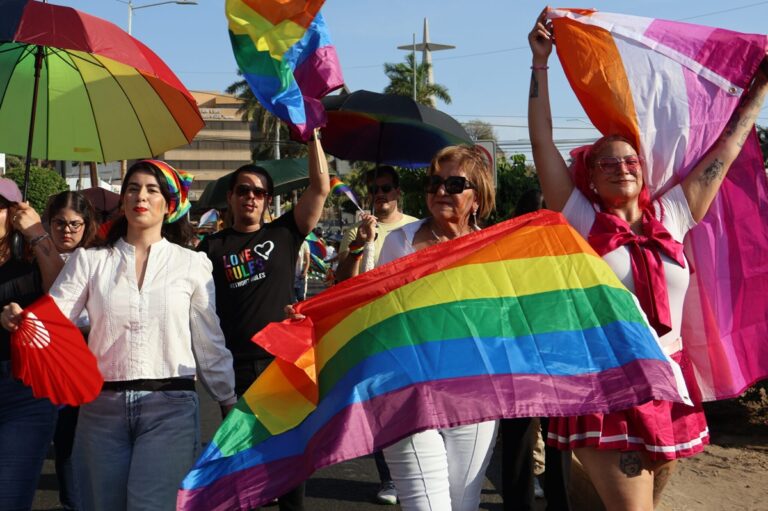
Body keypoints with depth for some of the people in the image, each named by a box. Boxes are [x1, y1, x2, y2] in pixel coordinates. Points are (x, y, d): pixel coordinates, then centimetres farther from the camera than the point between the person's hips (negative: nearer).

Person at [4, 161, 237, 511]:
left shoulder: (193, 264, 5)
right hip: (102, 405, 2)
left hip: (169, 406, -2)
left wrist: (229, 405, 11)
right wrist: (18, 318, -24)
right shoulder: (90, 261, 8)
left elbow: (209, 345, 9)